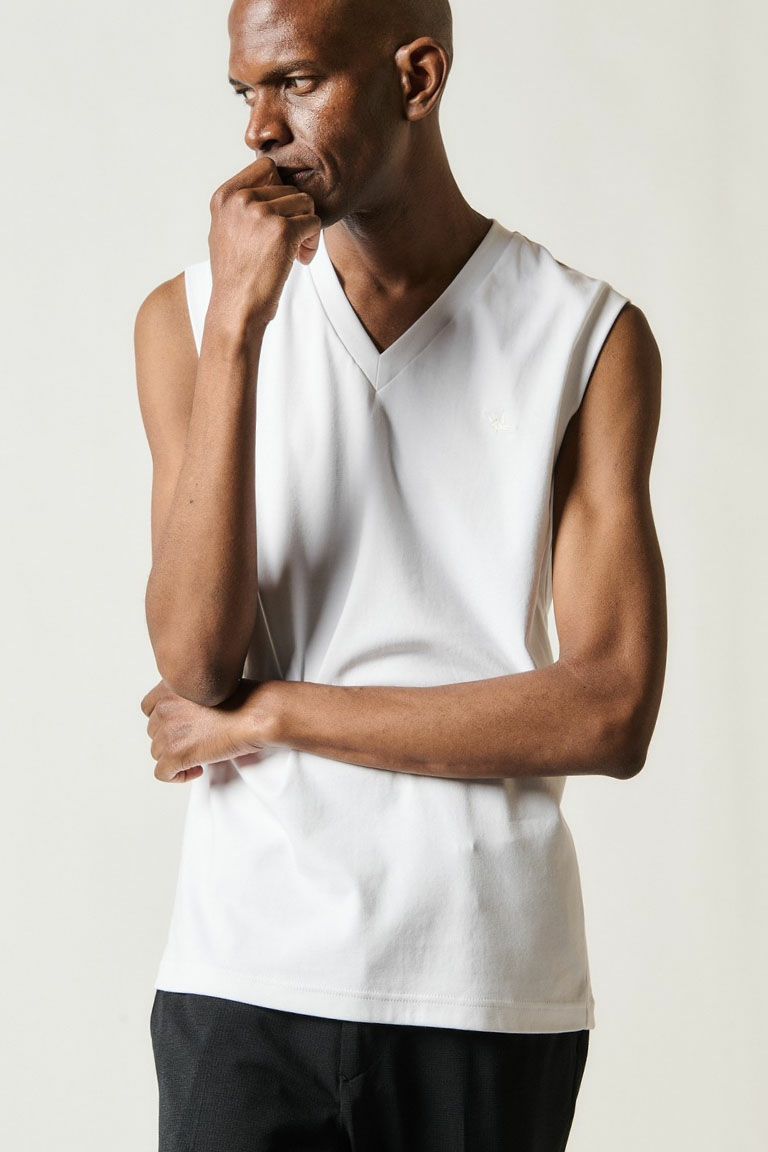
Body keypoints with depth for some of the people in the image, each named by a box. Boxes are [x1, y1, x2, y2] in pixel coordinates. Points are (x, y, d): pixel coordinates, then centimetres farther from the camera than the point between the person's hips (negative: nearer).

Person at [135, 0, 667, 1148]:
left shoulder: (593, 339, -2)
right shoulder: (186, 318, 3)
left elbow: (610, 716, -9)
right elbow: (195, 663, -9)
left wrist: (269, 715, -9)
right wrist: (235, 326, -15)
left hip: (491, 983, 0)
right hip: (248, 973, 0)